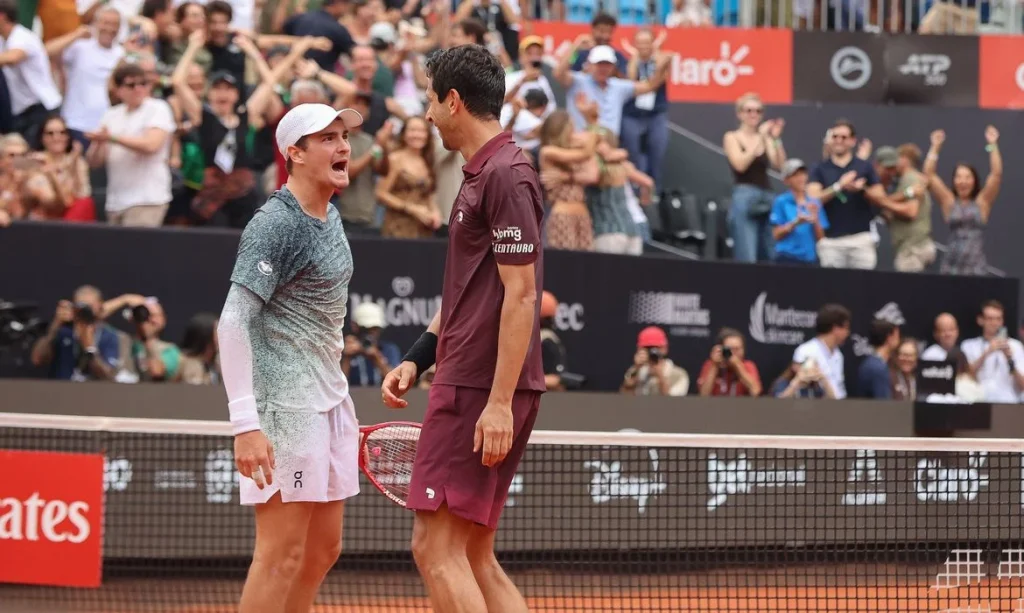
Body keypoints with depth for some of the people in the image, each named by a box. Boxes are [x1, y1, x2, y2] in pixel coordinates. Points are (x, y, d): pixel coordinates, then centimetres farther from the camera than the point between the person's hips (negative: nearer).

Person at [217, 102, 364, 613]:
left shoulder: (330, 218, 14)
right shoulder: (275, 224, -14)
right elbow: (233, 322, -20)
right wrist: (246, 423, -27)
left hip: (329, 399, 10)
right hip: (285, 405, -10)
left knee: (324, 549, 12)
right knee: (283, 553, -10)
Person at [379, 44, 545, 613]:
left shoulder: (507, 176, -13)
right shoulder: (478, 175, 18)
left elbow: (520, 294, -18)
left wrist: (500, 401, -22)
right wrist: (417, 359, 17)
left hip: (482, 392, -10)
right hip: (465, 382, 10)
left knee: (436, 550, -11)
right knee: (473, 560, 10)